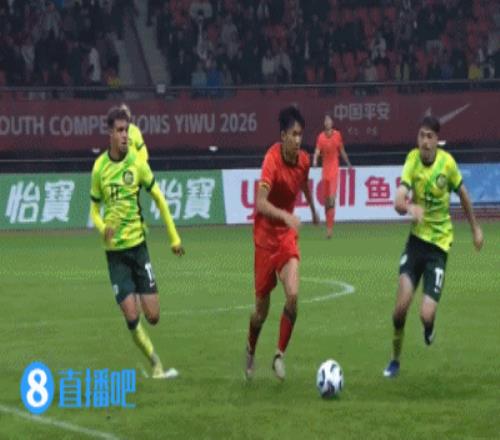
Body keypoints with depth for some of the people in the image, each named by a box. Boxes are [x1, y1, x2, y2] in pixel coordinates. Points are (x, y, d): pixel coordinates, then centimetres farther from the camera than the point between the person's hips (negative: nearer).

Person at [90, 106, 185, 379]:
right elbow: (94, 208, 8)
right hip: (115, 251, 0)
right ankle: (156, 365, 7)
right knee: (131, 318, -9)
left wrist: (174, 238, 3)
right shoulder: (99, 168, -4)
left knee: (153, 316, -4)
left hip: (138, 244, 0)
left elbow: (159, 199, 3)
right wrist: (103, 228, -14)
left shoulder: (137, 163, -6)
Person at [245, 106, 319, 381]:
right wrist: (285, 216, -52)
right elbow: (260, 203, -36)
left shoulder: (303, 160, -4)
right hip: (265, 235, -4)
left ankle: (280, 355, -1)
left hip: (287, 235, 4)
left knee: (293, 295, -17)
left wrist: (313, 211, 37)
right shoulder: (272, 161, -24)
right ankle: (251, 351, 35)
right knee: (262, 308, 6)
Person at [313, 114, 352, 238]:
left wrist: (348, 164, 20)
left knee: (332, 197, -14)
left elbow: (342, 151, 13)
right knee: (326, 199, 7)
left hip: (334, 169, -2)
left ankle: (330, 228, -16)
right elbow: (317, 151, -11)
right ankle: (328, 226, 19)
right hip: (325, 169, 2)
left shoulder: (337, 135, 1)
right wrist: (315, 161, -30)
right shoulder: (321, 137, 1)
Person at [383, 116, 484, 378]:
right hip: (417, 238, 1)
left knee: (426, 315, -13)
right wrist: (410, 207, -44)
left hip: (440, 242, -1)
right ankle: (395, 359, 11)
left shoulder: (447, 162, -11)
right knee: (402, 305, -13)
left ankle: (429, 326, 27)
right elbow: (398, 202, -21)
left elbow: (462, 194, 8)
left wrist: (475, 228, 17)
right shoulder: (412, 160, -11)